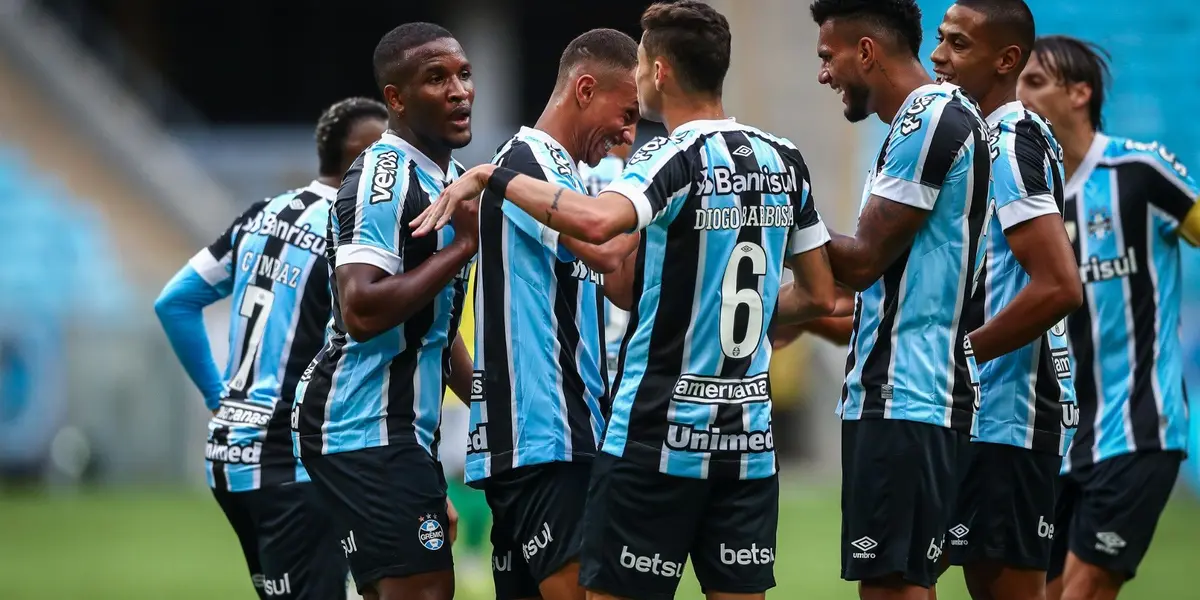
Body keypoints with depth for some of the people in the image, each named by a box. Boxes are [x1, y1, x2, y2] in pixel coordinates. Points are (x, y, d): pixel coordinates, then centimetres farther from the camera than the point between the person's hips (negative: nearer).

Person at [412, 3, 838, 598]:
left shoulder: (673, 157, -13)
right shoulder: (783, 162, 8)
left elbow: (596, 221, -33)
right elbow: (819, 295, 15)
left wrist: (493, 177, -23)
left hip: (657, 435, -6)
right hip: (750, 439, 6)